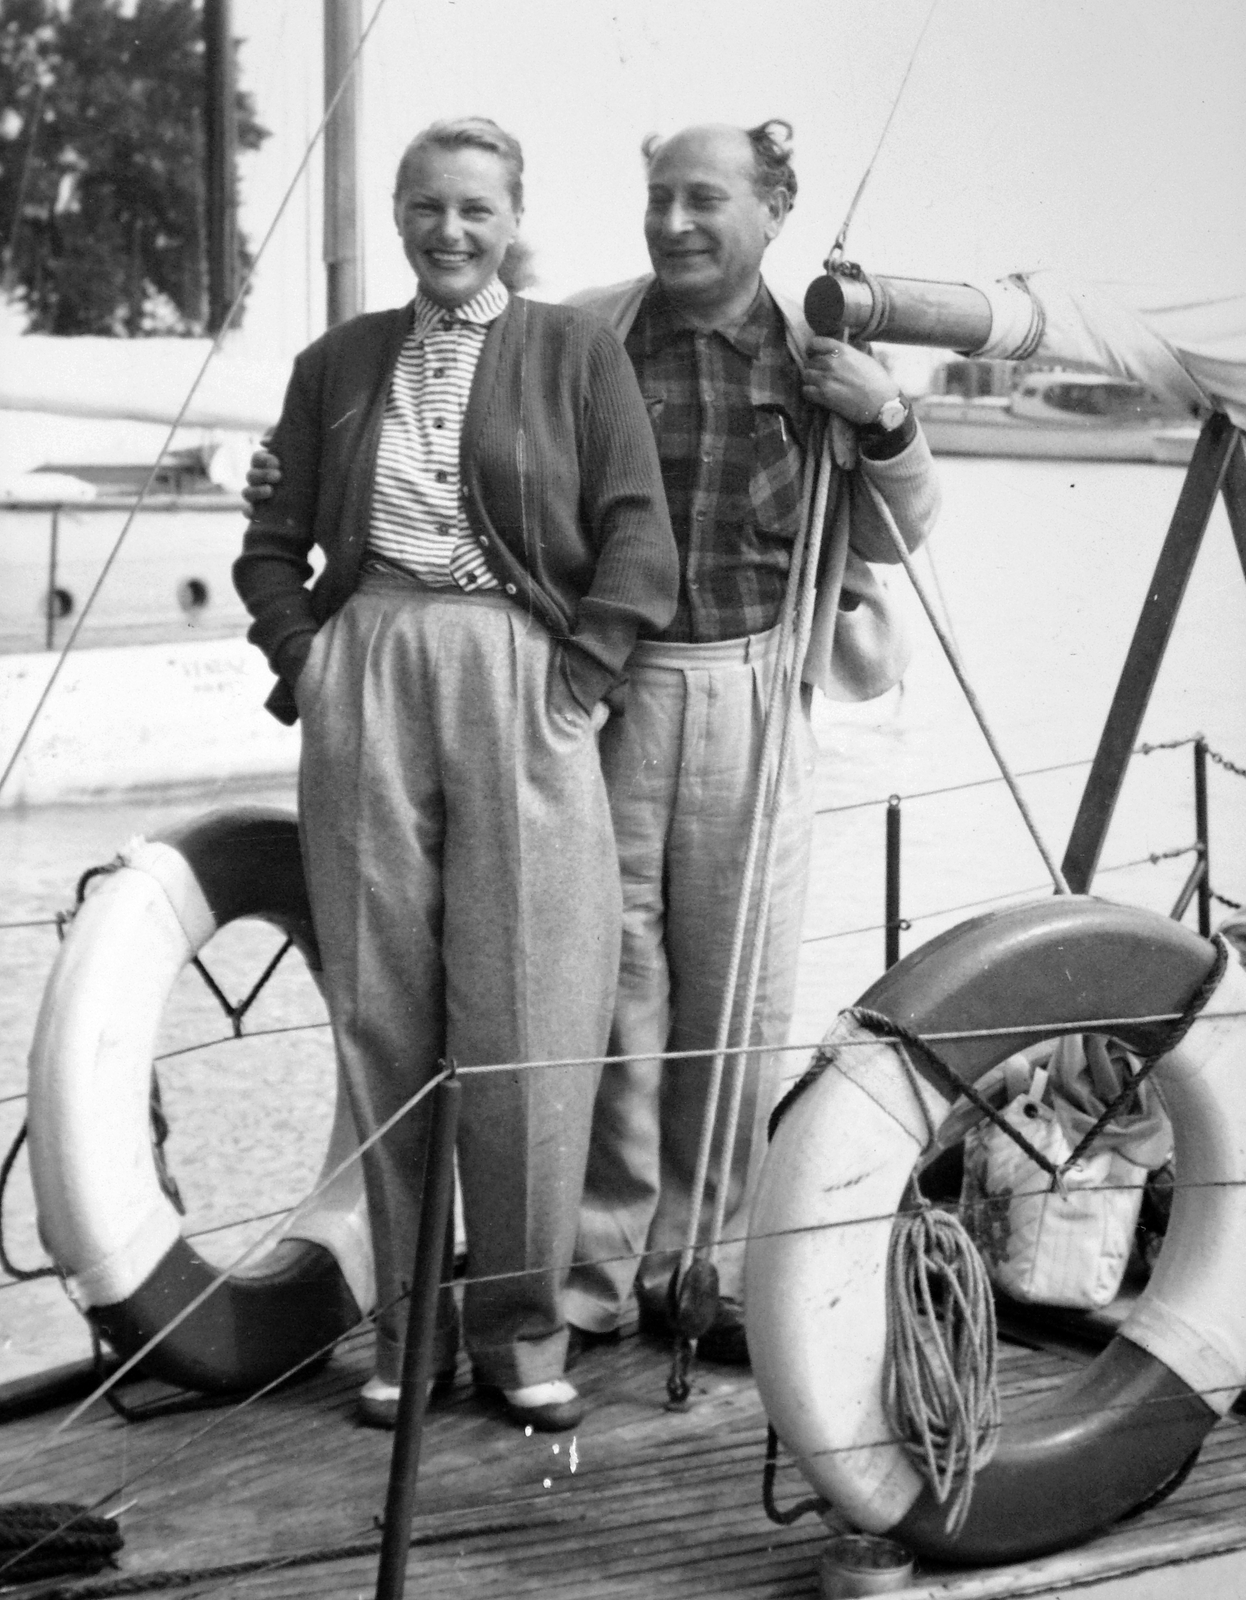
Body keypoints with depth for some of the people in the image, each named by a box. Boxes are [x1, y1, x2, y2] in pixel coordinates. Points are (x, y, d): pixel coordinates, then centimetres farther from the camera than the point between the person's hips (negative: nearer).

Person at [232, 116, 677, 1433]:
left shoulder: (574, 352, 9)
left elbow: (636, 533, 2)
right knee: (379, 1005, 2)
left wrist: (582, 666, -8)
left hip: (520, 679, -2)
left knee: (525, 1009, -6)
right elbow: (274, 540, 18)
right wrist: (300, 658, 3)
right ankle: (405, 1316, 12)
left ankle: (519, 1321, 6)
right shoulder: (339, 363, 17)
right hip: (366, 673, 2)